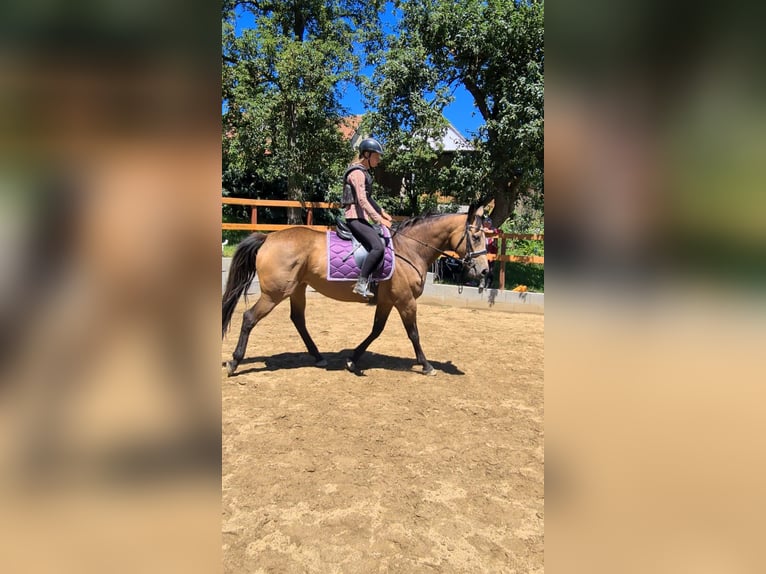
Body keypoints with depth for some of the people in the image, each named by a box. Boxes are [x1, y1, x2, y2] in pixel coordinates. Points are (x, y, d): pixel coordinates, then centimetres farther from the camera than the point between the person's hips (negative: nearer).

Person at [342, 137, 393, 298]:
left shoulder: (363, 172, 19)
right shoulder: (357, 173, -12)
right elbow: (362, 201, -20)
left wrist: (382, 211, 22)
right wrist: (378, 218, -21)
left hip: (360, 217, 11)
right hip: (355, 217, -11)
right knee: (378, 247, -26)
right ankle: (361, 283, -25)